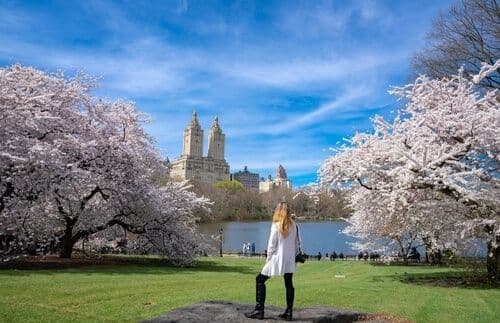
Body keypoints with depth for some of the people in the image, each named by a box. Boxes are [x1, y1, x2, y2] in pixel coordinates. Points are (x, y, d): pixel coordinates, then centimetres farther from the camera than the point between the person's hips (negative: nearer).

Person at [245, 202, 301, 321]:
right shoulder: (294, 226, 1)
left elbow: (271, 245, -9)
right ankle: (288, 313, 16)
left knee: (260, 280, 6)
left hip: (277, 259, -5)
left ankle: (259, 310, 4)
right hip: (290, 260, 5)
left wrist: (268, 258, 2)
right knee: (289, 284, 13)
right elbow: (298, 244, 6)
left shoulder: (276, 226, -11)